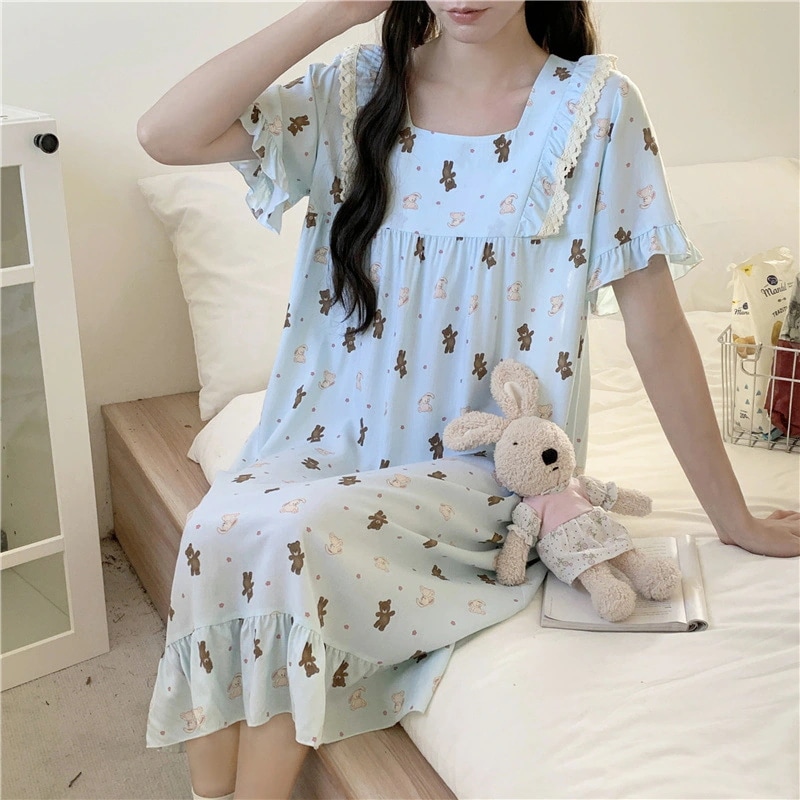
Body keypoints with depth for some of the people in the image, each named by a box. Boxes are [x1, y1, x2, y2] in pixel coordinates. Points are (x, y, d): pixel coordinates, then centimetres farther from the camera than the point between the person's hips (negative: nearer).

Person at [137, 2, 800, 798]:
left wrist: (733, 516, 1)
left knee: (287, 534, -29)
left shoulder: (593, 104, -5)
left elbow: (656, 329, -3)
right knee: (218, 527, -27)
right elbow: (165, 134, -10)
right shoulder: (355, 91, 3)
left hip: (485, 470, -2)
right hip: (330, 441, 3)